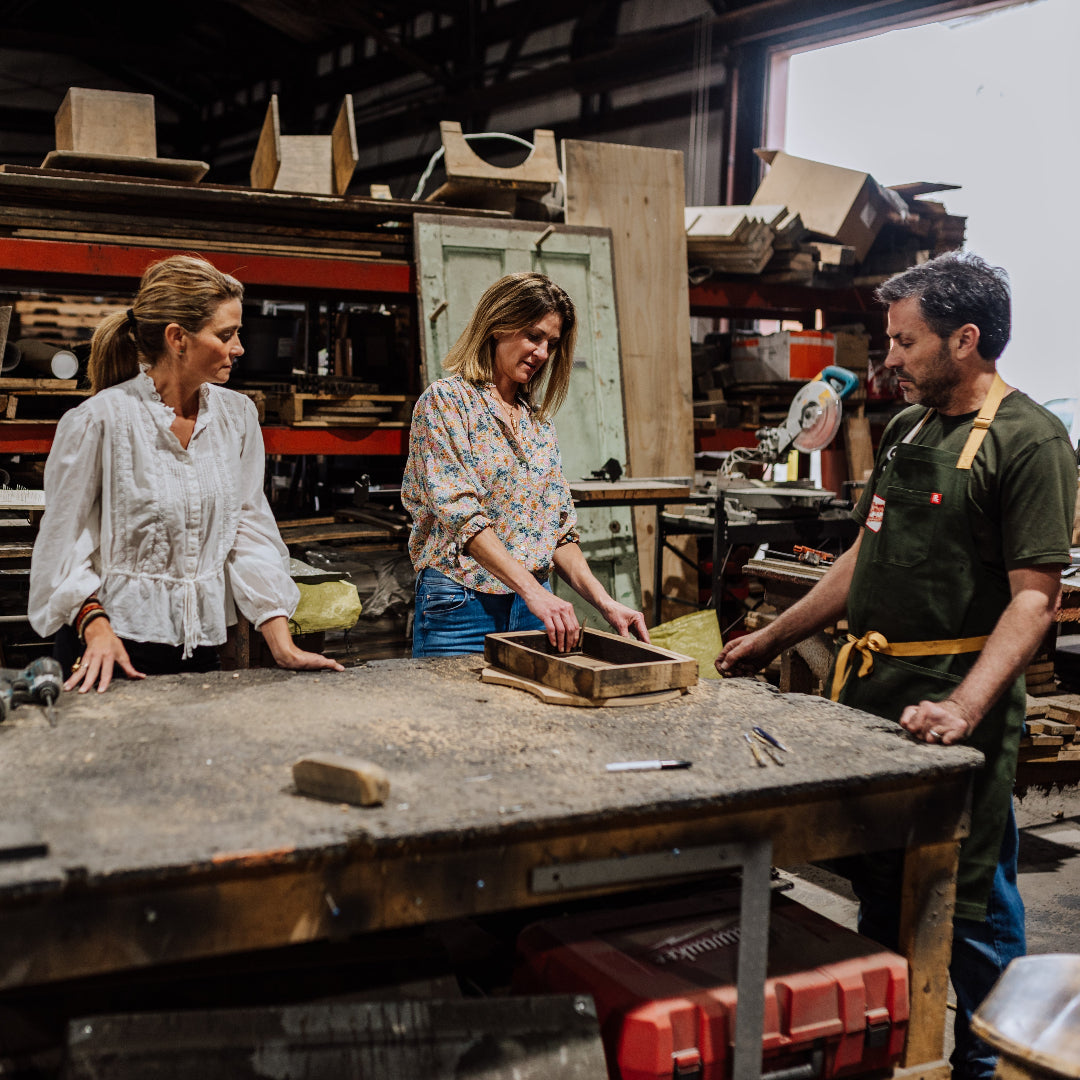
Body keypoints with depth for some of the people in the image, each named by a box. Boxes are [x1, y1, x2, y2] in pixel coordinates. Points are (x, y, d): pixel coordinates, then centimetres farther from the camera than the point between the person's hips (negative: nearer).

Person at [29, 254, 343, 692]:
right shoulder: (97, 421, -12)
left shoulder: (237, 416, 3)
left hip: (202, 650, 5)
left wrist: (284, 647, -7)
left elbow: (251, 533, 1)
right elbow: (64, 543, -9)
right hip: (114, 654, -5)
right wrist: (97, 628, -24)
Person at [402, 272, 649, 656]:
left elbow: (559, 529, 13)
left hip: (535, 606, 6)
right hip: (462, 605, -6)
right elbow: (459, 512, -17)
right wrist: (533, 591, -26)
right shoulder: (445, 401, -6)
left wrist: (603, 602, -2)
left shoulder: (539, 422, 14)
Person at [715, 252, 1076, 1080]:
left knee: (971, 905, 2)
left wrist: (964, 708, -29)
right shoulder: (908, 429, 14)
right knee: (879, 885, 17)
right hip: (873, 688, 8)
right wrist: (776, 638, 22)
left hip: (954, 707, -8)